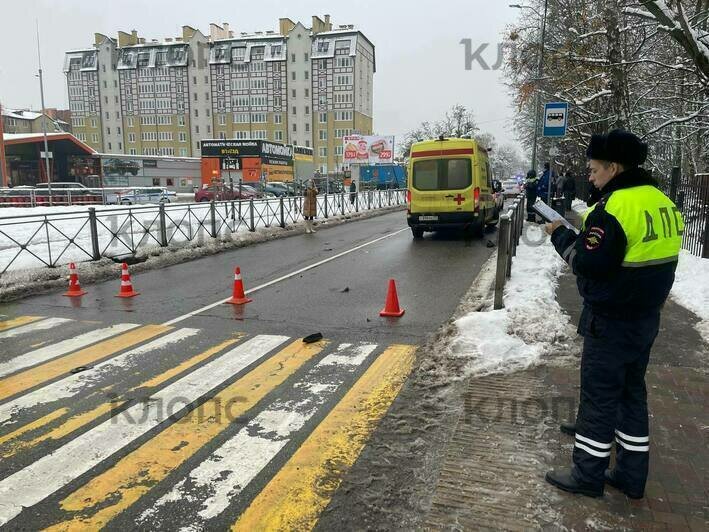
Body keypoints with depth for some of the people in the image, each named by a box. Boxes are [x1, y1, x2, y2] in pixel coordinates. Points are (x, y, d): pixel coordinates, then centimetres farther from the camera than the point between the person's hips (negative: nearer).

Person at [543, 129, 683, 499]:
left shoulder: (615, 207, -21)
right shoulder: (662, 203, 7)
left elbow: (588, 264, -21)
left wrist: (561, 235, -7)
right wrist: (587, 234, 8)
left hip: (611, 322, -9)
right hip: (646, 317, 9)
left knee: (599, 396, 3)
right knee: (632, 392, 17)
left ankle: (588, 475, 16)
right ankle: (631, 476, 28)